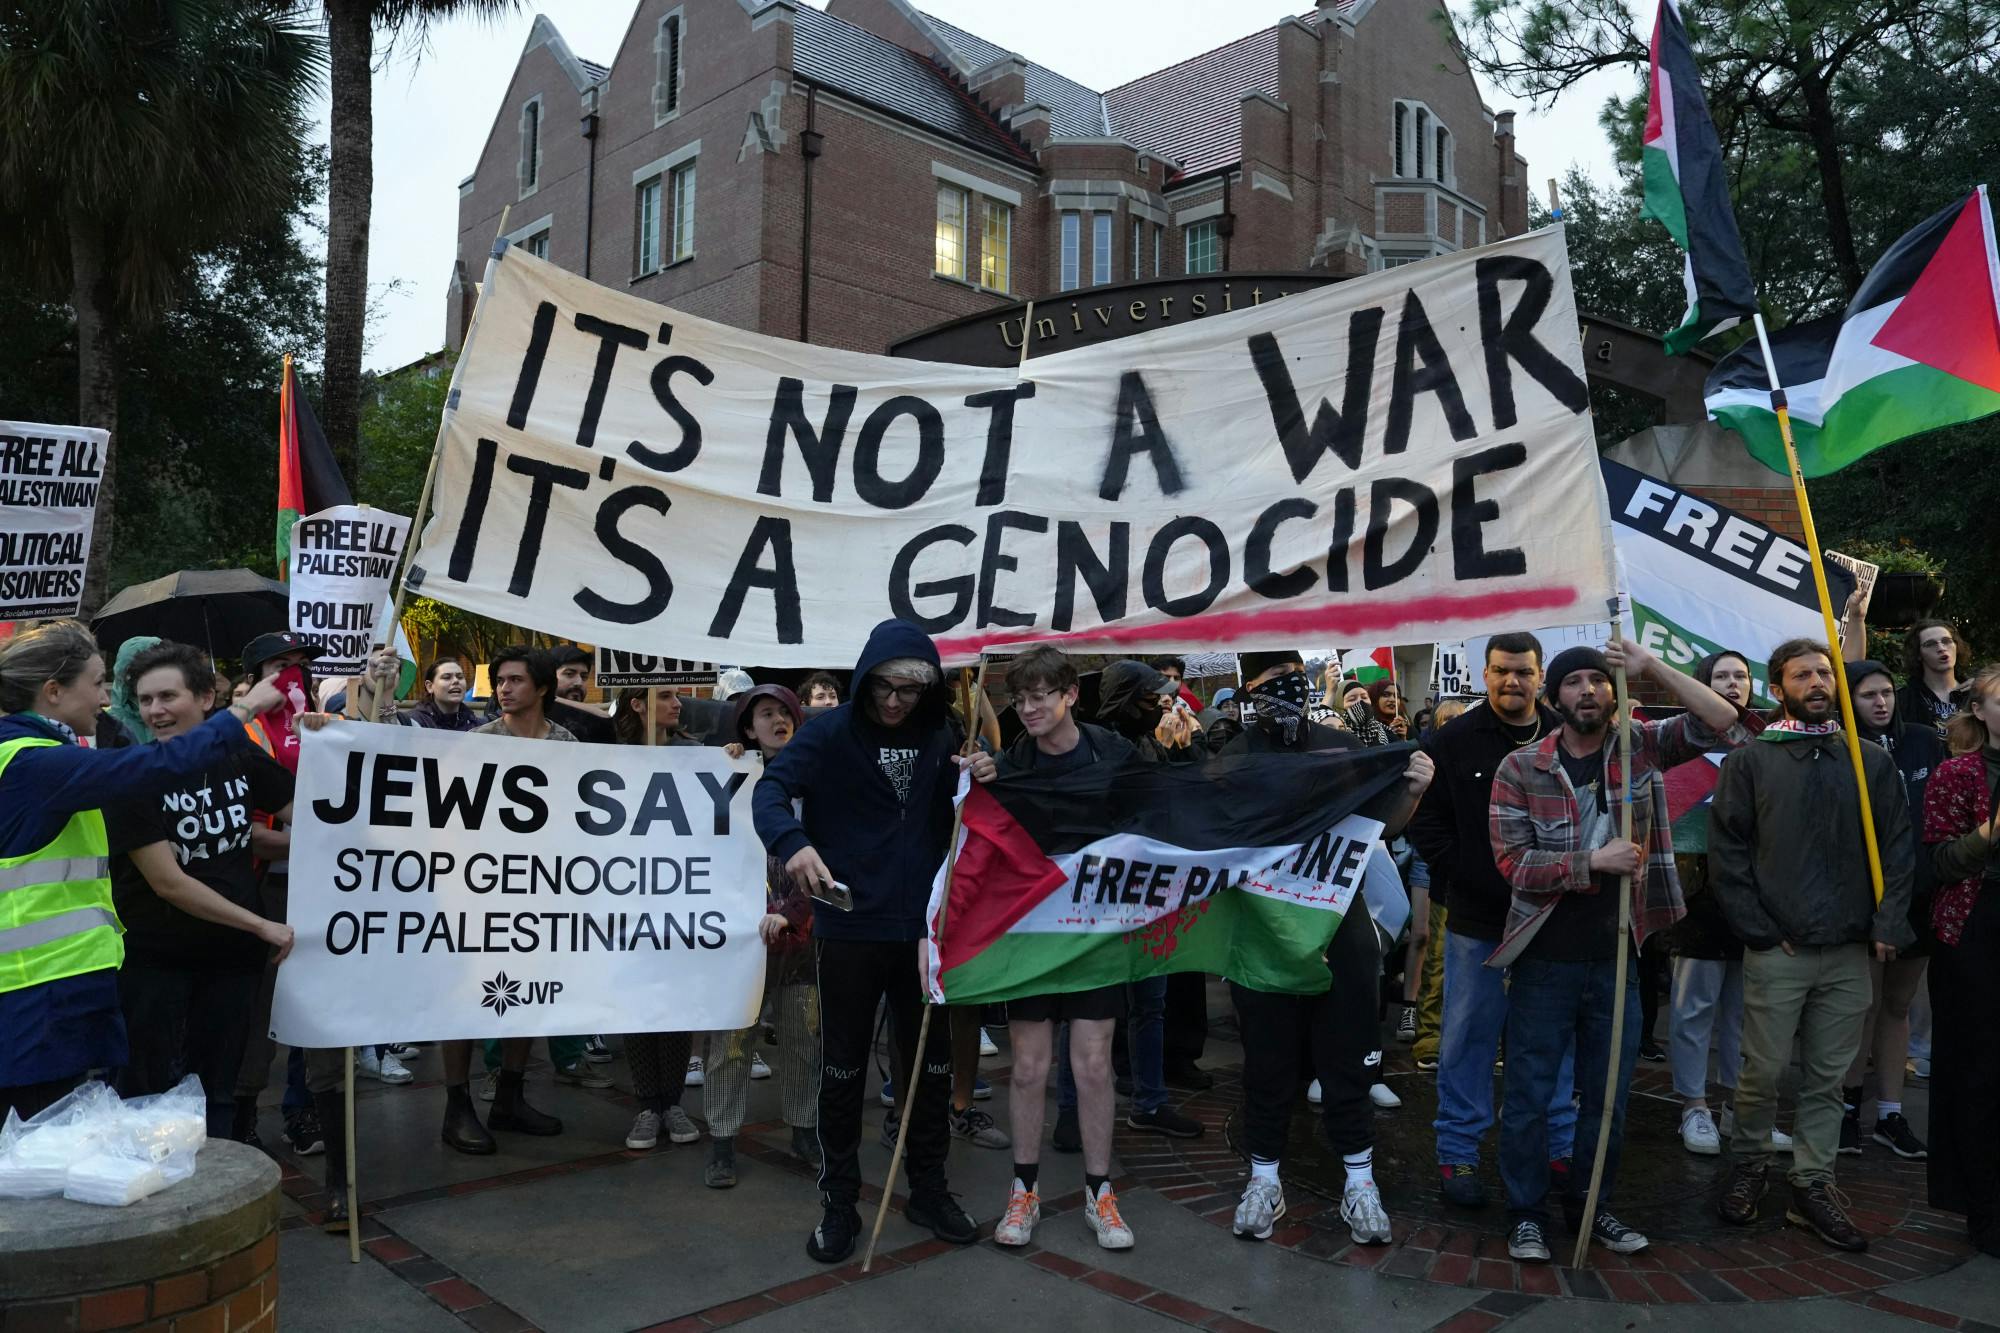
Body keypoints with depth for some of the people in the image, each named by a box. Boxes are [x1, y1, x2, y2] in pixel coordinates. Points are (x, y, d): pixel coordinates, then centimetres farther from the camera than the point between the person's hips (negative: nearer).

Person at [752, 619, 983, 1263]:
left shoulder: (939, 737, 6)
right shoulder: (830, 733, -8)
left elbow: (962, 811, 13)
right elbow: (771, 788, -21)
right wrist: (793, 841, -41)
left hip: (925, 927, 4)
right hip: (850, 928, -4)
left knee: (931, 1064, 14)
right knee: (842, 1070, 7)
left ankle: (929, 1190, 31)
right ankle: (838, 1204, 21)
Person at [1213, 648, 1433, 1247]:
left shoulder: (1341, 746, 3)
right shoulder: (1235, 758, -2)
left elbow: (1379, 824, 9)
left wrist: (1411, 790, -8)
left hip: (1342, 925, 1)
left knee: (1346, 1057, 9)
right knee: (1268, 1059, 10)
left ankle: (1359, 1182, 23)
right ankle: (1264, 1179, 26)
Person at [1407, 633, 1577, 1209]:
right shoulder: (1454, 742, -2)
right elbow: (1426, 823, -4)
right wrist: (1474, 880, -11)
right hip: (1478, 922, -2)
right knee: (1468, 1038, 5)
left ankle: (1561, 1146, 30)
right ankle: (1457, 1152, 17)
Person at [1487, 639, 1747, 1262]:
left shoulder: (1641, 748, 2)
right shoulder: (1520, 768, -6)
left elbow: (1726, 726, -8)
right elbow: (1512, 862, -11)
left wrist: (1652, 666, -14)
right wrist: (1594, 861, -20)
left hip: (1617, 958, 3)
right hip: (1546, 960, -2)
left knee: (1609, 1094, 15)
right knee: (1529, 1094, 6)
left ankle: (1590, 1207, 32)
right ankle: (1526, 1214, 22)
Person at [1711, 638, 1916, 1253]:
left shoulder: (1873, 762, 8)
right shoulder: (1750, 761, 1)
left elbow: (1897, 849, 7)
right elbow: (1727, 854, -1)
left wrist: (1887, 926, -4)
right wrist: (1759, 929, -7)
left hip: (1850, 952, 2)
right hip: (1776, 951, -2)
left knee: (1827, 1078, 9)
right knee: (1764, 1071, 2)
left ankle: (1811, 1188, 20)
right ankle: (1749, 1169, 23)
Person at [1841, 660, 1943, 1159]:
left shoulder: (1924, 741, 5)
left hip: (1919, 892, 5)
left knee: (1898, 1005, 12)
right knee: (1867, 1004, 0)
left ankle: (1890, 1114, 21)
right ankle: (1848, 1109, 13)